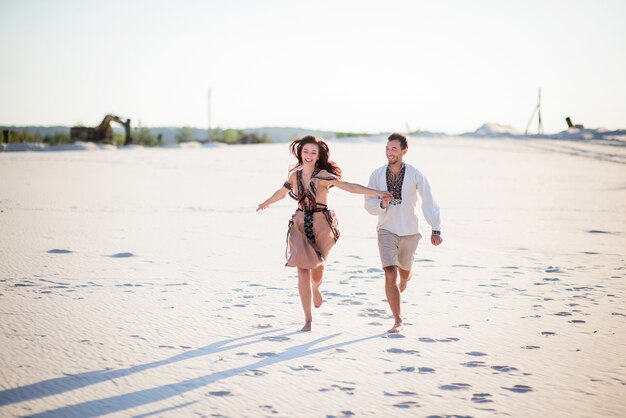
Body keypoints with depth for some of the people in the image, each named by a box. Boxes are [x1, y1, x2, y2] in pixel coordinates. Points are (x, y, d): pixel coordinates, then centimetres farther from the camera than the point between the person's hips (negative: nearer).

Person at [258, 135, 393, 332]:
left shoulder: (323, 175, -10)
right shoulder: (295, 175, 4)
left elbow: (349, 186, -21)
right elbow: (282, 192, 24)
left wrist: (377, 193, -32)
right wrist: (266, 203, 41)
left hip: (321, 224, -3)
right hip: (300, 224, 3)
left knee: (317, 266, 6)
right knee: (303, 271, -5)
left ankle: (315, 289, 46)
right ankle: (308, 319, 2)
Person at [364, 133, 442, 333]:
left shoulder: (415, 175, -11)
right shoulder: (377, 174, -6)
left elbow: (428, 202, -11)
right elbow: (369, 204, 0)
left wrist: (436, 229, -18)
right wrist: (382, 204, -22)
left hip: (410, 232, 1)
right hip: (386, 231, -1)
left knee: (404, 270, 20)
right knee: (390, 275, -14)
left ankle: (404, 279, 60)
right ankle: (398, 320, -5)